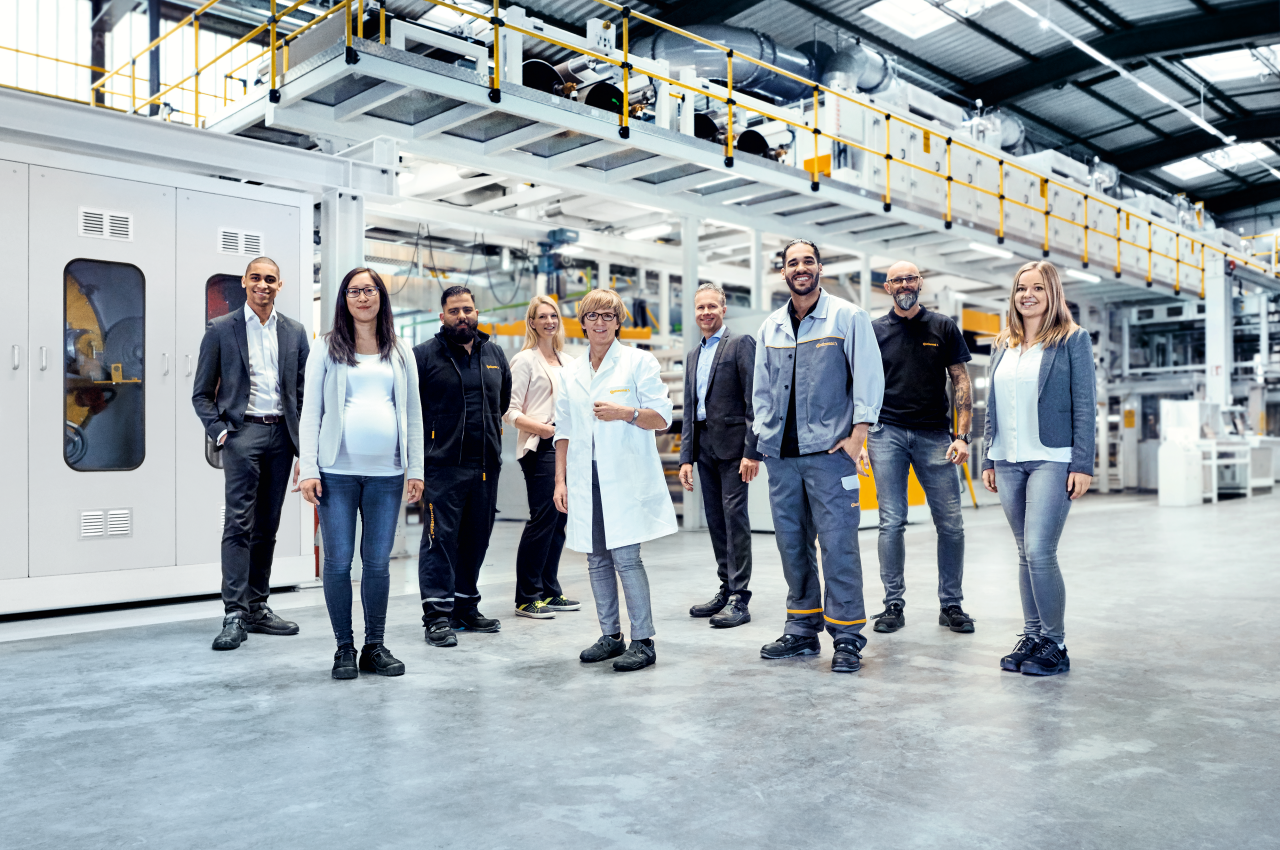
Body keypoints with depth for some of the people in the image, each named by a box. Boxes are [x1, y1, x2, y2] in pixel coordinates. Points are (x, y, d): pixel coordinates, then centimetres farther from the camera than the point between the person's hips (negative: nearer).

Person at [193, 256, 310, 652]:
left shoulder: (295, 332, 11)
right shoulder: (221, 329, 3)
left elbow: (305, 391, 12)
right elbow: (201, 393, 3)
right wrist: (220, 432, -9)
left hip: (282, 434, 4)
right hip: (243, 431, -3)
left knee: (267, 526, 9)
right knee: (239, 524, -9)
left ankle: (258, 608, 17)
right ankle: (234, 615, -7)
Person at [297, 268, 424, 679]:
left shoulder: (400, 352, 13)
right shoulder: (327, 347, 7)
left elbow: (413, 413, 12)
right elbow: (311, 411, 3)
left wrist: (416, 469, 5)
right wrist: (308, 468, -5)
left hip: (386, 472, 2)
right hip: (337, 470, -1)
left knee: (378, 561, 5)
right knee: (338, 561, 1)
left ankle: (375, 646, 17)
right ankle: (344, 648, 13)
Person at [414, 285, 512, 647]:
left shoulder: (495, 355, 13)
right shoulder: (424, 354, -1)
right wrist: (417, 459, -4)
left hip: (486, 465, 5)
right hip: (443, 466, -5)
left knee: (476, 539, 11)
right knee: (441, 537, -5)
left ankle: (465, 607, 24)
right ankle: (437, 614, 1)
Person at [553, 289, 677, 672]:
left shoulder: (639, 361, 4)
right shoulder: (570, 374, 16)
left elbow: (663, 417, -1)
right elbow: (564, 432, 17)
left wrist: (625, 413, -17)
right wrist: (560, 480, 9)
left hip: (625, 479, -5)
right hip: (586, 480, 5)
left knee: (625, 557, -9)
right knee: (597, 559, 7)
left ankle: (643, 641, 0)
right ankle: (610, 636, 18)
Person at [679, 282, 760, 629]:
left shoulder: (741, 343, -3)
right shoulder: (693, 356, 19)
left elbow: (754, 401, -11)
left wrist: (752, 450, -17)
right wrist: (686, 457, 11)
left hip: (732, 444, -7)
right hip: (704, 447, 7)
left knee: (734, 515, -7)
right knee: (715, 519, 10)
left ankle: (740, 599, -2)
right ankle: (726, 589, 20)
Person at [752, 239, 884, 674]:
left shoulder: (848, 317, 1)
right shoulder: (770, 327, 14)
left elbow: (869, 377, -4)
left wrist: (857, 434, -11)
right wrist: (765, 436, 11)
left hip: (828, 451, -5)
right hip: (781, 455, 5)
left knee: (838, 543, -5)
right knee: (792, 544, 10)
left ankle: (846, 637, 4)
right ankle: (802, 630, 21)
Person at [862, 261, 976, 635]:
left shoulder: (944, 327, 8)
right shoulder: (875, 331, 9)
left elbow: (962, 384, 6)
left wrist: (962, 436, -4)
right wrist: (860, 439, 0)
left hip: (935, 434, 0)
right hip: (887, 433, 0)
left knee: (951, 524, 1)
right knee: (891, 522, 0)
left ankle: (951, 604, 14)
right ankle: (893, 604, 10)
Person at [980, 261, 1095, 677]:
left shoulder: (1072, 340, 1)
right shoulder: (1002, 346, 16)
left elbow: (1085, 406, -4)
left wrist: (1082, 464, -10)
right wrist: (989, 460, 13)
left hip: (1052, 460, -5)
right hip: (1009, 463, 5)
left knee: (1039, 551, -12)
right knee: (1025, 553, 9)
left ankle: (1054, 644, 1)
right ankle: (1031, 636, 17)